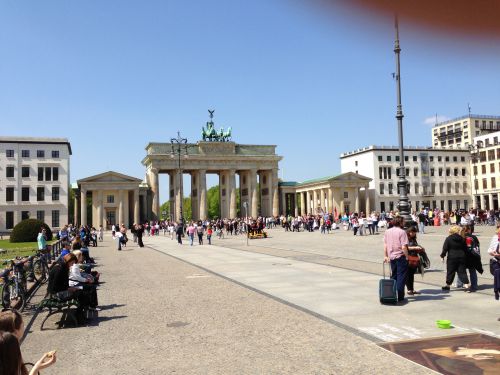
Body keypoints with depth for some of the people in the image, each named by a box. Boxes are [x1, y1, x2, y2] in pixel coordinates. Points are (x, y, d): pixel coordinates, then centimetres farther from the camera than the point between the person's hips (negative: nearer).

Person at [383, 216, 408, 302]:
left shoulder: (387, 231, 7)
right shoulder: (402, 232, -12)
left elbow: (385, 245, 8)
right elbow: (404, 247, -17)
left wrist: (385, 256, 14)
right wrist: (407, 256, -6)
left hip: (391, 257, 6)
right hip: (400, 257, -6)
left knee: (393, 276, 16)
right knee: (401, 277, 1)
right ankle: (399, 296, 1)